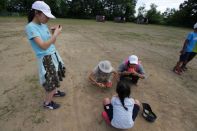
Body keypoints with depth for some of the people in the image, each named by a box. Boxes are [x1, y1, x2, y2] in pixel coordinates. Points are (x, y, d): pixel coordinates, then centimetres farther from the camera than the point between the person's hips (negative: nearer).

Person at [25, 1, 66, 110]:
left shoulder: (43, 25, 7)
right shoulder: (30, 27, -16)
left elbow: (52, 42, 9)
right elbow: (43, 46, -26)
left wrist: (55, 32, -6)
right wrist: (56, 34, -23)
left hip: (54, 54, 8)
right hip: (46, 59, -8)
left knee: (56, 77, 20)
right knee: (51, 81, 3)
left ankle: (55, 92, 45)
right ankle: (47, 103, 26)